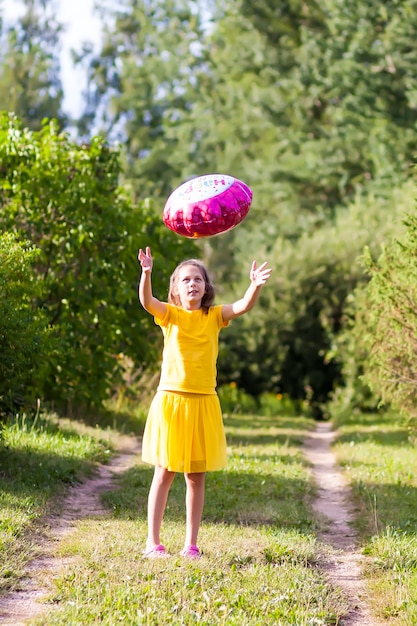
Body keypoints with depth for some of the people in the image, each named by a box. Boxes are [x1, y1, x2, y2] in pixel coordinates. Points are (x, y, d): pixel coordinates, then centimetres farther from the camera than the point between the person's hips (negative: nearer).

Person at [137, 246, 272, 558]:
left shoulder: (214, 316, 6)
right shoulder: (170, 315, 1)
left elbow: (243, 306, -10)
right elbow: (146, 300, -18)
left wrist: (256, 285, -29)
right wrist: (146, 273, -36)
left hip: (203, 403, 2)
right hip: (171, 400, -2)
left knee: (196, 477, 7)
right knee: (165, 473, 4)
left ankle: (191, 544, 14)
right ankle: (153, 542, 11)